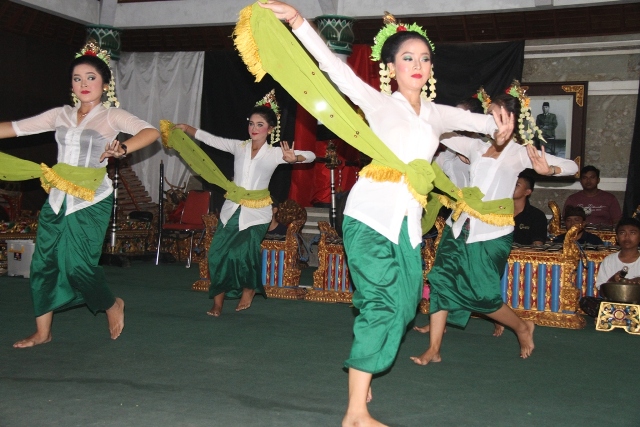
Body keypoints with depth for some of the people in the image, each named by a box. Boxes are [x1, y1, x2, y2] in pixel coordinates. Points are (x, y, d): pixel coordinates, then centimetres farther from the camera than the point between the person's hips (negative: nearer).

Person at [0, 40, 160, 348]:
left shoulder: (112, 116, 0)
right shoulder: (61, 115, 11)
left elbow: (151, 132, -15)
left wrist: (122, 149, -30)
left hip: (91, 201, -5)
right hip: (57, 198, 5)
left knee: (77, 264, -8)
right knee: (43, 262, 4)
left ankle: (112, 305, 21)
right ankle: (42, 332, 17)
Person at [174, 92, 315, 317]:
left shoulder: (275, 153, -5)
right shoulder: (239, 147, 4)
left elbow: (310, 155, -14)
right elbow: (210, 139, 7)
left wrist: (293, 158, -35)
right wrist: (186, 128, -5)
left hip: (256, 213, -3)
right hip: (232, 209, 3)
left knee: (243, 253, -16)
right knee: (218, 252, -4)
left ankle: (249, 289, 15)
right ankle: (218, 300, 10)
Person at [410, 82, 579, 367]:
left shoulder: (519, 153, -5)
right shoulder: (477, 146, 7)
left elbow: (571, 166, -10)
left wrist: (548, 170, -31)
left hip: (491, 234, -5)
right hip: (460, 227, 5)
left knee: (482, 295, -1)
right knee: (441, 282, -2)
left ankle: (522, 327, 28)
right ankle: (434, 349, 6)